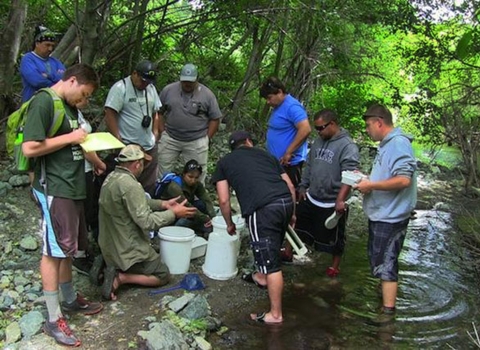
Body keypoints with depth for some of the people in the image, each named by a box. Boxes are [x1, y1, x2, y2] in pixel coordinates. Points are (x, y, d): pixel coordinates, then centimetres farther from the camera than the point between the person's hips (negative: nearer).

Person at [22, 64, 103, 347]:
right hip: (54, 189, -9)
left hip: (73, 187, 9)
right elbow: (30, 148, -22)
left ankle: (70, 300, 35)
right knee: (54, 252, -1)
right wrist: (70, 138, -17)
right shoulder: (44, 102, -14)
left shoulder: (70, 106, 14)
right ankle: (53, 319, 9)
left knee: (67, 249, 19)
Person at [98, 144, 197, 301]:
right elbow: (146, 221, -26)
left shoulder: (111, 177, 3)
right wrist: (173, 213, -14)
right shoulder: (130, 185, -27)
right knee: (163, 276, 7)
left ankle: (112, 268, 10)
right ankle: (121, 277, -7)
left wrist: (162, 204, 11)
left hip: (110, 246, 9)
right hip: (128, 251, -9)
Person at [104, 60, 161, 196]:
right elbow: (109, 115, -15)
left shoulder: (151, 88, 10)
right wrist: (119, 141, -17)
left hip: (149, 147, 7)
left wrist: (155, 134, 11)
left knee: (149, 185, 13)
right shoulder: (120, 88, -12)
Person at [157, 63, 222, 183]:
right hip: (170, 139, 2)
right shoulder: (168, 90, -1)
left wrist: (206, 138, -4)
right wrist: (162, 131, 0)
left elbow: (215, 119, 0)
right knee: (163, 170, 9)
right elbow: (159, 112, 7)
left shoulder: (207, 94, -5)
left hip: (197, 142, -1)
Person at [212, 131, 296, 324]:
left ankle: (275, 314, 9)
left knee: (272, 264, 0)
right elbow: (290, 187, 24)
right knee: (272, 246, 31)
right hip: (286, 202, 5)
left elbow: (224, 200, 14)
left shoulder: (224, 162, 21)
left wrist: (229, 224, 30)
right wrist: (291, 213, 36)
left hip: (262, 208, -5)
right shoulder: (265, 154, 29)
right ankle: (262, 276, 53)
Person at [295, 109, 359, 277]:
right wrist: (303, 186, 17)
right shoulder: (318, 141, 6)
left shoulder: (347, 146, -18)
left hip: (332, 204, -7)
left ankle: (335, 265, 29)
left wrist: (340, 200, -32)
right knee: (297, 225, 16)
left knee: (334, 237, 10)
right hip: (311, 199, 7)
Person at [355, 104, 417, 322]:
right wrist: (365, 179, 6)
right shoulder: (387, 145, 11)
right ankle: (384, 293, 41)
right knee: (378, 259, 23)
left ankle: (388, 311, 5)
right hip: (380, 214, 11)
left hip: (391, 216, -11)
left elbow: (403, 180, -30)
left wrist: (371, 186, -24)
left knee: (385, 262, -4)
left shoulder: (399, 143, -21)